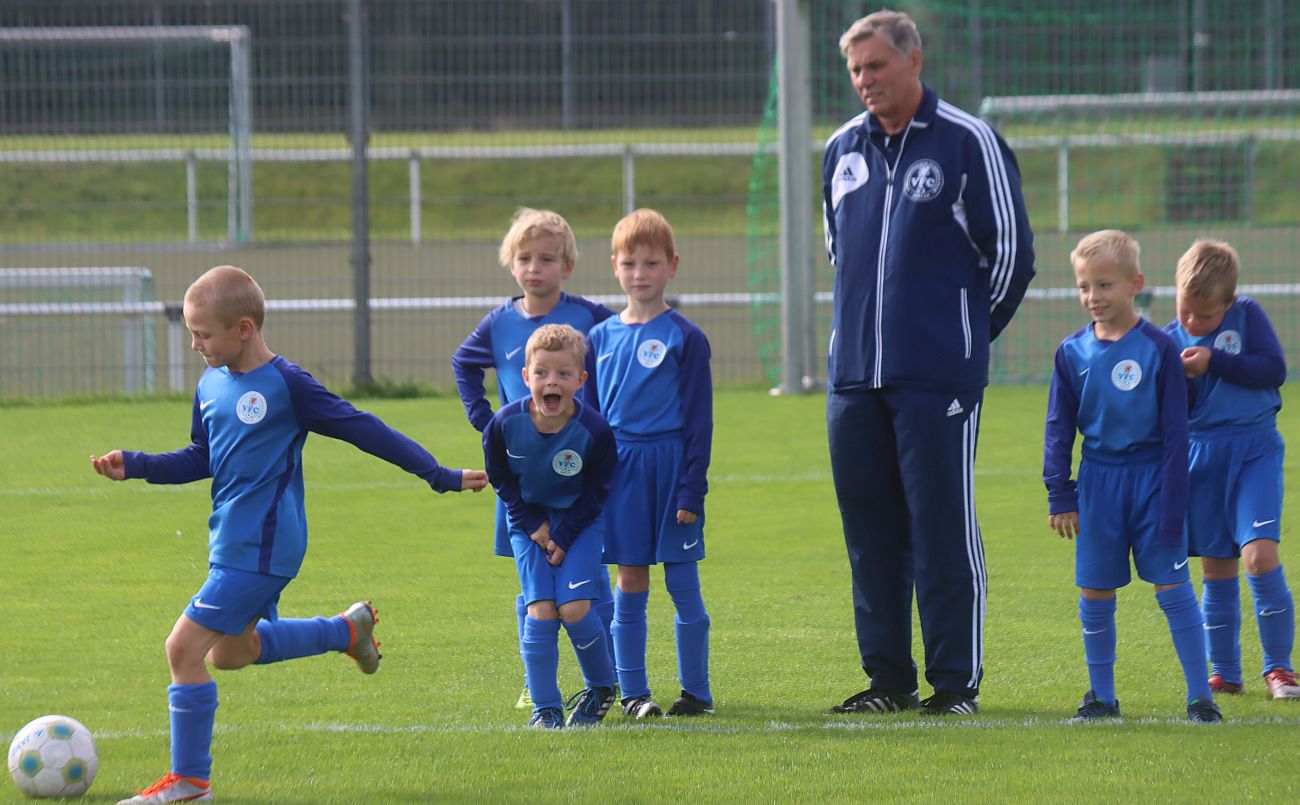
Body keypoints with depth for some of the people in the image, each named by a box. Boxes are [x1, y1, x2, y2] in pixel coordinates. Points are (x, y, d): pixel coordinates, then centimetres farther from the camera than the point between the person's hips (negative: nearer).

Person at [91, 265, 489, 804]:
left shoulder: (287, 385, -13)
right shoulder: (210, 385, 8)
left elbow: (364, 430, -9)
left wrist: (440, 476, -6)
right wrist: (135, 466, 6)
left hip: (260, 549, -9)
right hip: (232, 540, 9)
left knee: (185, 646, -13)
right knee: (230, 652, 23)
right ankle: (348, 630, 37)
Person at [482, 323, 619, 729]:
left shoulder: (594, 430, -23)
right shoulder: (505, 424, -19)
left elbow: (596, 492, -10)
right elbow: (502, 479, -2)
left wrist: (564, 537, -13)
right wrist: (533, 525, -8)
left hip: (580, 521, -2)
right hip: (529, 520, 2)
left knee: (574, 607, -13)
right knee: (540, 610, -10)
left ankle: (601, 688, 12)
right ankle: (544, 707, -2)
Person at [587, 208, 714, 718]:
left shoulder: (685, 337, -2)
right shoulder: (601, 338, 9)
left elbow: (698, 420, -3)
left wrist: (691, 488, -9)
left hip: (671, 466, -3)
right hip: (619, 470, 3)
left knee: (683, 584, 0)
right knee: (629, 584, 5)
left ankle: (696, 691, 8)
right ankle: (633, 692, 12)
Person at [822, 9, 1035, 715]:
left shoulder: (969, 143, -4)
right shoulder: (842, 150, 13)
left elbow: (1011, 251, 1)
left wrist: (968, 329, 7)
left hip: (939, 378, -5)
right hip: (854, 375, 6)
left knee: (943, 531, -5)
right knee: (870, 532, 8)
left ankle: (957, 682, 0)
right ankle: (887, 678, 15)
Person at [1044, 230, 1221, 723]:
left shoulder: (1158, 348, -6)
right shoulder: (1073, 353, 2)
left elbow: (1175, 432, -5)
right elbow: (1059, 429, 9)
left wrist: (1172, 503, -9)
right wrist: (1060, 494, 2)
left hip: (1151, 479, -3)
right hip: (1098, 483, 3)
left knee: (1172, 586, -5)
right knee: (1095, 594, 6)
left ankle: (1200, 695, 0)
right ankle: (1101, 696, 18)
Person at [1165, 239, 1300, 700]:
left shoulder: (1248, 316, -2)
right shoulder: (1170, 340, 2)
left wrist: (1215, 362, -17)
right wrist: (1178, 381, -20)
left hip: (1255, 448, -3)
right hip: (1203, 452, 3)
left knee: (1260, 554, -16)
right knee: (1216, 571, 6)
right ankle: (1224, 674, 15)